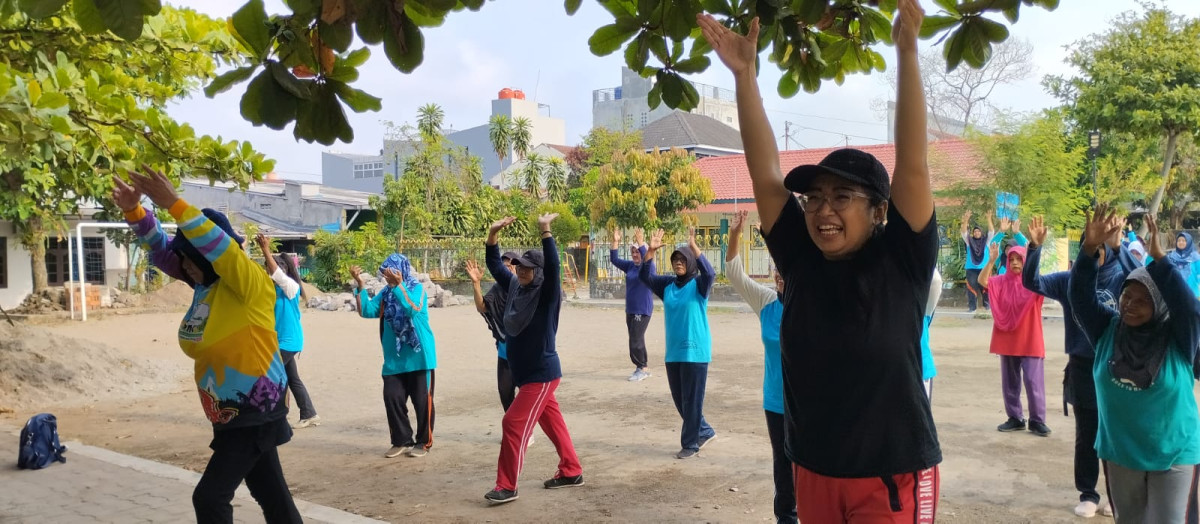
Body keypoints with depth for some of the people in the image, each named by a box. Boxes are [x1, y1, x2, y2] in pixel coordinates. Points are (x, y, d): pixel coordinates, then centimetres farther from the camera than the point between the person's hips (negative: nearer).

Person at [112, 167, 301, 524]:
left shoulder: (251, 283, -16)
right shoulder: (206, 283, 6)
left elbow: (219, 245, -32)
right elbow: (162, 250, 7)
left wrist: (174, 204, -34)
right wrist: (134, 210, -8)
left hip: (255, 411, -9)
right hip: (232, 413, 9)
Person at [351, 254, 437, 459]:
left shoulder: (417, 288, -8)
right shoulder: (386, 293, 7)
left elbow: (412, 309, -26)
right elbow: (366, 311, -3)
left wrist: (398, 285, -34)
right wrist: (360, 285, -11)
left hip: (419, 356, -5)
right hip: (394, 359, 5)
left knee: (422, 400, 2)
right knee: (392, 398, 3)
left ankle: (424, 442, 15)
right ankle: (402, 440, 17)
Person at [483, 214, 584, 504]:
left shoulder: (547, 293, -16)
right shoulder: (515, 286, 4)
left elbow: (553, 267, -33)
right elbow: (495, 265, 10)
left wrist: (545, 231, -39)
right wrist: (493, 234, -3)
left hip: (542, 373, -8)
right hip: (525, 372, 8)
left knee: (514, 424, -9)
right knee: (552, 422, 16)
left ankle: (507, 486, 0)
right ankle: (571, 472, 29)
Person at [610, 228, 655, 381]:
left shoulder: (649, 267, -8)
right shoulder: (630, 266, 9)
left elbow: (647, 258, -29)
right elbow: (614, 260, 5)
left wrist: (640, 242, -38)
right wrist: (615, 242, -6)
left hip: (643, 310, -7)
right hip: (630, 309, 7)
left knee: (636, 340, -9)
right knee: (636, 340, 12)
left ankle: (642, 368, 3)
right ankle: (643, 369, 21)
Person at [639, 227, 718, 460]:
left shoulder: (699, 284, -7)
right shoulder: (667, 284, 7)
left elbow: (709, 273, -27)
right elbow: (644, 277, -1)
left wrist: (693, 246, -36)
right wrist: (651, 251, -14)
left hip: (695, 351, -6)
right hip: (673, 352, 6)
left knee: (692, 400, 0)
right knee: (679, 400, 14)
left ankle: (690, 444, 13)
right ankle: (705, 432, 32)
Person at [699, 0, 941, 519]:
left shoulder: (901, 259, -10)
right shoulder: (800, 259, -2)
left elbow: (913, 165, -19)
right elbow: (765, 174, -6)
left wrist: (907, 52, -24)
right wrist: (744, 72, -12)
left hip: (892, 476, -3)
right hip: (812, 470, 4)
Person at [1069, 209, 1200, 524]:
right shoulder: (1107, 329, -5)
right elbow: (1081, 294, -16)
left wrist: (1157, 258, -40)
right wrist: (1090, 248, -30)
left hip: (1174, 455, -3)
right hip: (1119, 454, 3)